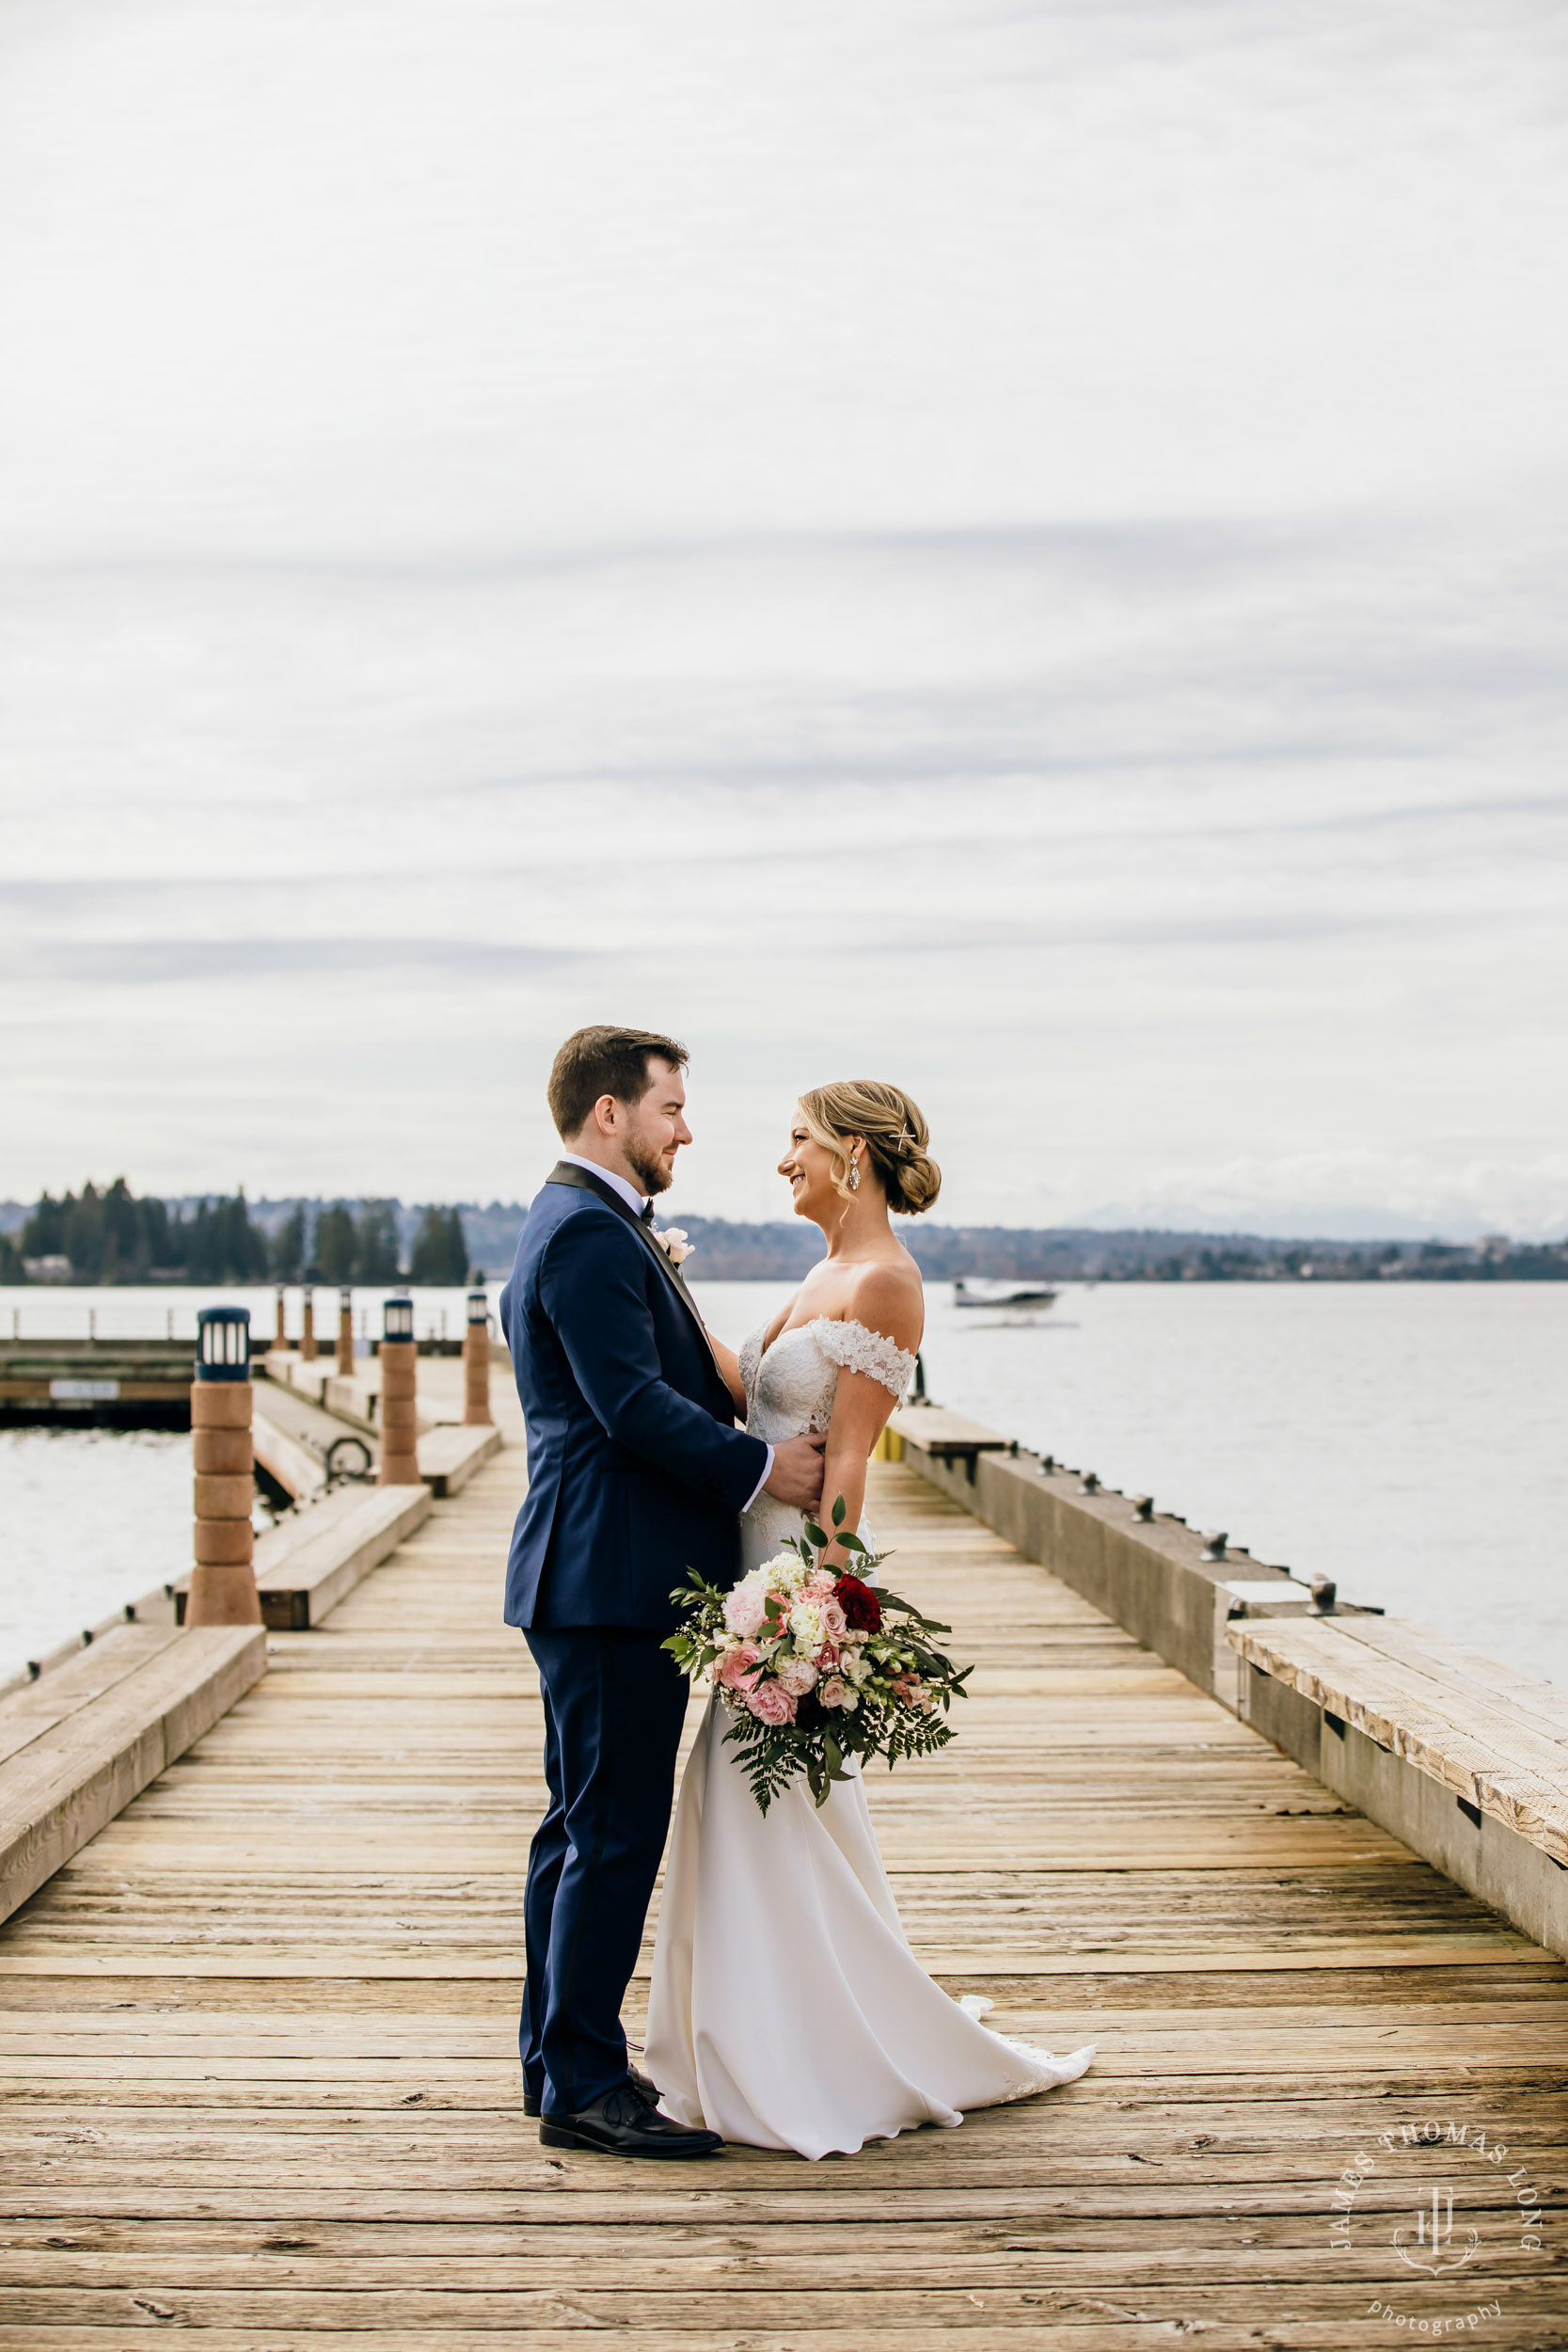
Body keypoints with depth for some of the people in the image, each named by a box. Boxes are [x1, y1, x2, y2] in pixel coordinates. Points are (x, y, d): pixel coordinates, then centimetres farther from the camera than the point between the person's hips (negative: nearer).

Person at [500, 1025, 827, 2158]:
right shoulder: (589, 1231, -15)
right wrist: (762, 1465, -14)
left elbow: (667, 1384, 20)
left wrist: (758, 1425, 10)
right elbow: (633, 1406, -22)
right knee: (615, 1832, -6)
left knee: (583, 1827, 15)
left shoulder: (590, 1225, 19)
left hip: (603, 1577, 11)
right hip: (613, 1580, -11)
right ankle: (584, 2086, 0)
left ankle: (559, 2060, 23)